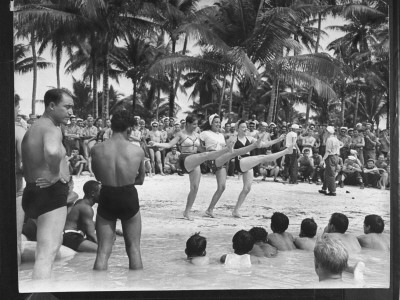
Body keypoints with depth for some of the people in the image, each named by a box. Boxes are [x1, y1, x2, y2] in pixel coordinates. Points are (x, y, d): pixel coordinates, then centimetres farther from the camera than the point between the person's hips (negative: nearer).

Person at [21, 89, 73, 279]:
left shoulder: (31, 129, 17)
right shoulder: (52, 129, -16)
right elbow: (52, 151, -40)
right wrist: (55, 174, -24)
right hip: (51, 194, -11)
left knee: (49, 248, 29)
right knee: (47, 255, -13)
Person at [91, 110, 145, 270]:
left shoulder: (96, 149, -10)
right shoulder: (138, 151, -12)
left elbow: (98, 176, 6)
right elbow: (140, 180, 3)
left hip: (106, 198, 1)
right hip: (129, 198, 0)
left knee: (103, 250, 10)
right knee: (134, 248, 14)